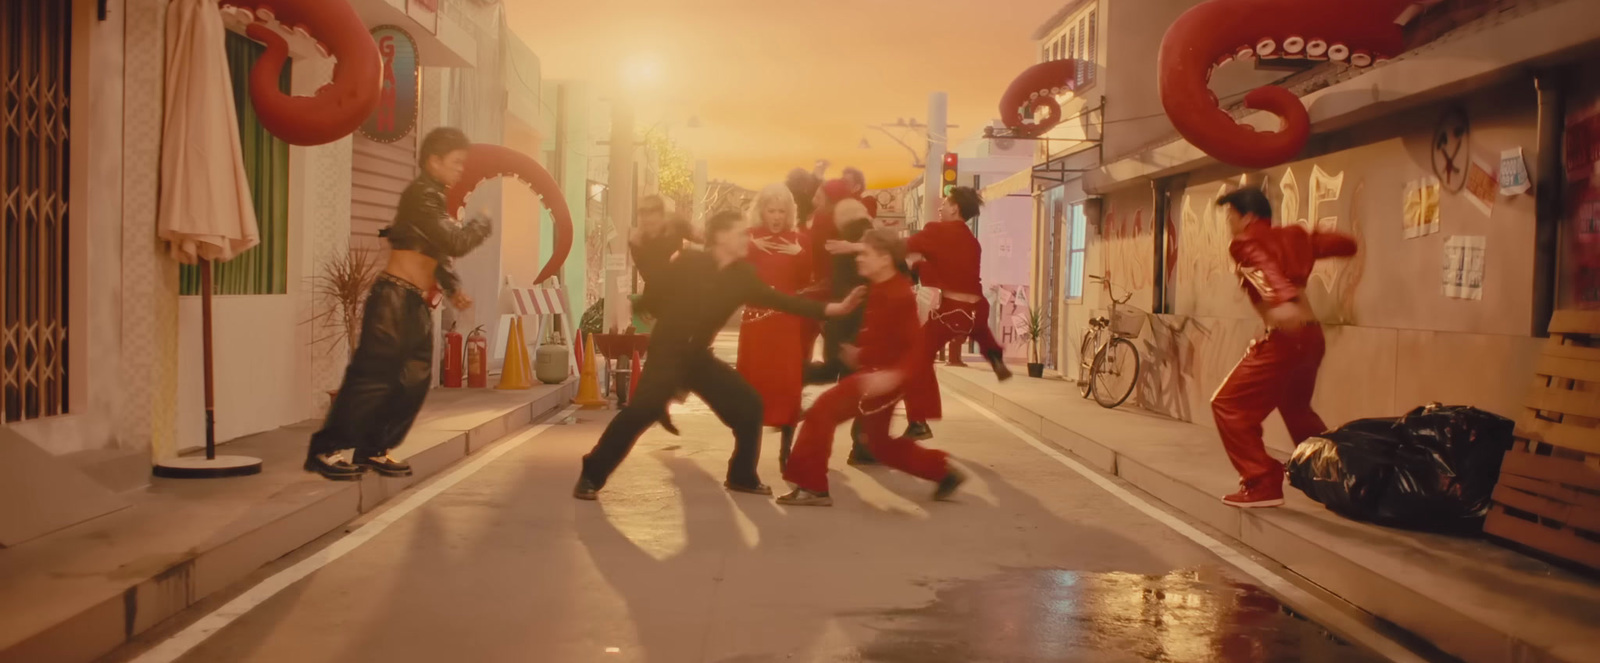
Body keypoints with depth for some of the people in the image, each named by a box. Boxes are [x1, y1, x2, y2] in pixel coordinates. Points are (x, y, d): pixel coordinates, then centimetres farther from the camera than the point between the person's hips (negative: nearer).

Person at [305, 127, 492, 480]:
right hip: (394, 299, -10)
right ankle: (326, 450, -3)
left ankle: (374, 450, 15)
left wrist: (453, 289, 9)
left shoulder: (436, 199, 19)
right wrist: (481, 224, -2)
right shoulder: (421, 194, -12)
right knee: (373, 376, -9)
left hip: (416, 304, 10)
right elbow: (455, 243, -21)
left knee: (414, 381, 8)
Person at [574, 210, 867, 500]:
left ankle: (742, 476, 18)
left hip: (698, 355, 6)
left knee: (749, 405, 3)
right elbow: (654, 297, -8)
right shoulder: (689, 262, -11)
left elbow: (775, 299, 2)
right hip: (668, 352, -6)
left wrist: (832, 309, -3)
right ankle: (591, 476, -13)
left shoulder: (742, 275, 3)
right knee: (642, 410, -23)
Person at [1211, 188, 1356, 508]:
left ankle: (1263, 484, -7)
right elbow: (1346, 245, 20)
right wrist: (1312, 239, 38)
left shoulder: (1246, 243, -5)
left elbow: (1264, 269, -27)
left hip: (1284, 338, -9)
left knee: (1229, 406, -3)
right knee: (1296, 409, 30)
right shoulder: (1292, 237, 14)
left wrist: (1282, 301, -47)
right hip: (1311, 335, 9)